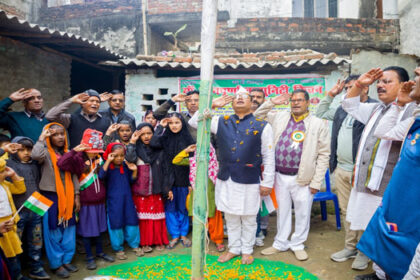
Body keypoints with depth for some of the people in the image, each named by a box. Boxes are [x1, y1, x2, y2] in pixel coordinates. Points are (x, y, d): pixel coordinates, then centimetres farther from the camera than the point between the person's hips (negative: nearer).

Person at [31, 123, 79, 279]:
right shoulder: (46, 153, -7)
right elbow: (35, 155, -33)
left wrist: (77, 197, 8)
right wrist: (42, 138, -19)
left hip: (68, 197, 5)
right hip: (51, 196, -5)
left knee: (69, 231, 12)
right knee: (54, 232, 4)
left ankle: (66, 260, 27)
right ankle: (56, 264, 18)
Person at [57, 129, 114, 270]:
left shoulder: (100, 159, 3)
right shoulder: (78, 159, -12)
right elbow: (61, 164, -29)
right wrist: (74, 151, -31)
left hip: (100, 201, 5)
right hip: (86, 202, -5)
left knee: (99, 228, 18)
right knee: (87, 230, 9)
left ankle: (100, 252, 36)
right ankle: (89, 257, 25)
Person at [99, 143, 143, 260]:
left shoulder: (125, 166, 2)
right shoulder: (108, 166, -8)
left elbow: (131, 180, 11)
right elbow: (101, 176, -29)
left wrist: (134, 171, -6)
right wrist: (108, 161, -28)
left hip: (127, 198, 4)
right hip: (113, 200, -3)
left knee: (131, 221, 10)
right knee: (116, 223, 6)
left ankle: (135, 245, 27)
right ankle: (118, 248, 23)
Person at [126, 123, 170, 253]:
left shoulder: (158, 150, 5)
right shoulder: (136, 148, 2)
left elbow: (164, 169, 5)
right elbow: (130, 159, -20)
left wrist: (166, 187, 2)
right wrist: (132, 142, -15)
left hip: (155, 189, 1)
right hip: (139, 189, -1)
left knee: (157, 215, 6)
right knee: (143, 216, 4)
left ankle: (158, 240, 21)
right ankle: (145, 242, 17)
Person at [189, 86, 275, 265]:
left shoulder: (262, 126, -1)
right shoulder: (221, 122, 7)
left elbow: (268, 156, -1)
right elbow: (194, 122, 8)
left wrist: (267, 182, -4)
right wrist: (211, 105, 0)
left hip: (250, 181, -3)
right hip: (225, 179, 3)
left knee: (248, 219, 11)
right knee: (230, 217, 16)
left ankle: (247, 250, 32)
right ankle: (234, 249, 35)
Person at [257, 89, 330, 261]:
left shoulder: (318, 124, -2)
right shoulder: (279, 117, 7)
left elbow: (323, 155, -3)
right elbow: (257, 117, 17)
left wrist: (316, 182, -8)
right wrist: (271, 102, 1)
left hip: (303, 178, -2)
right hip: (280, 176, 3)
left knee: (302, 213, 10)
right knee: (282, 211, 16)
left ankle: (297, 244, 30)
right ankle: (281, 243, 33)